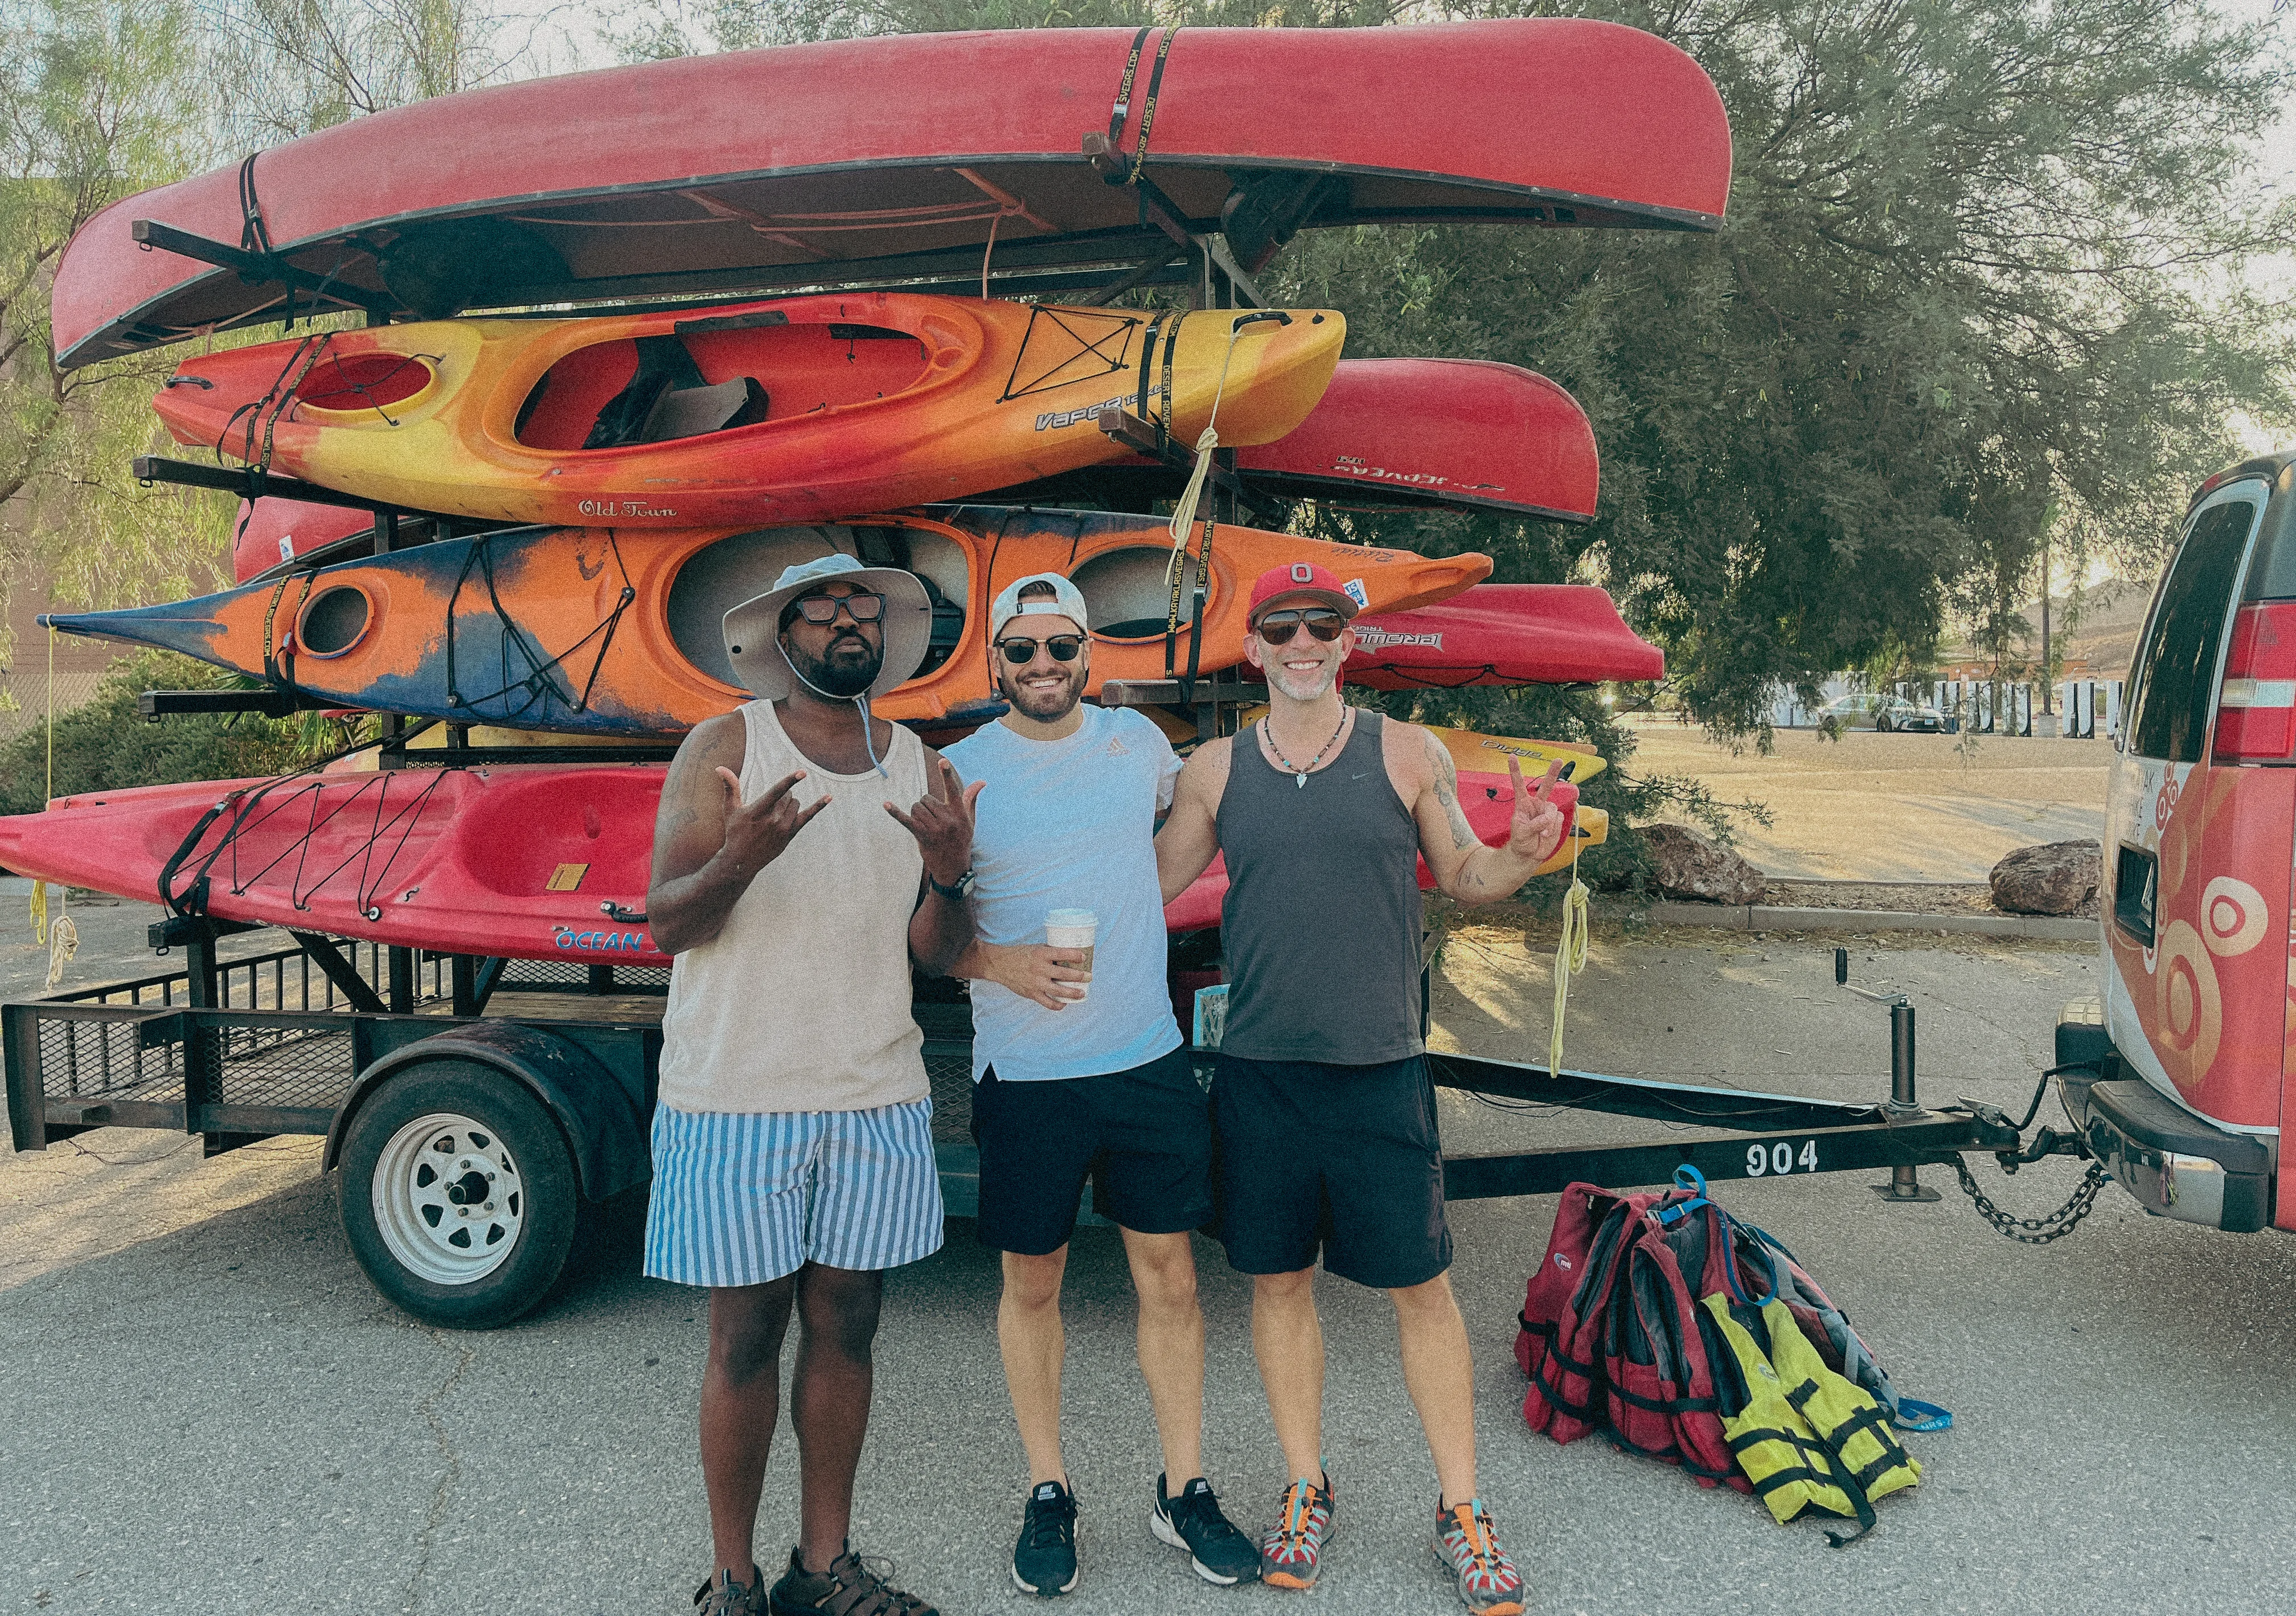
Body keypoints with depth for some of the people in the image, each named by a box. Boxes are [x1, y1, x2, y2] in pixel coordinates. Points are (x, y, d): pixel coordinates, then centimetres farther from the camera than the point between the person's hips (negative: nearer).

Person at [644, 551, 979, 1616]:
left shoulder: (918, 768, 9)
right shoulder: (726, 748, -3)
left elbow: (932, 953, 7)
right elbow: (666, 924, -7)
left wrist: (948, 877, -14)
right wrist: (738, 857, -27)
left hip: (876, 1098, 4)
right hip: (737, 1098, -4)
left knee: (845, 1327, 11)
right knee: (747, 1336, 4)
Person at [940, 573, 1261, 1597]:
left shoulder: (1136, 739, 4)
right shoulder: (959, 772, -5)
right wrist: (1003, 963, -19)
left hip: (1149, 1060, 3)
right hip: (1024, 1076, -2)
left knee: (1169, 1275, 9)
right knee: (1032, 1283, 9)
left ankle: (1183, 1492, 24)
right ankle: (1048, 1495, 27)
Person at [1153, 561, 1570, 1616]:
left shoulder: (1407, 755, 1)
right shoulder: (1216, 769, 4)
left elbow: (1463, 877, 8)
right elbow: (1150, 880, 12)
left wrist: (1521, 855, -13)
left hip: (1381, 1069, -1)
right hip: (1258, 1071, 2)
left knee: (1420, 1287, 5)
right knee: (1279, 1282, 12)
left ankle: (1459, 1510, 22)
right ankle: (1306, 1491, 30)